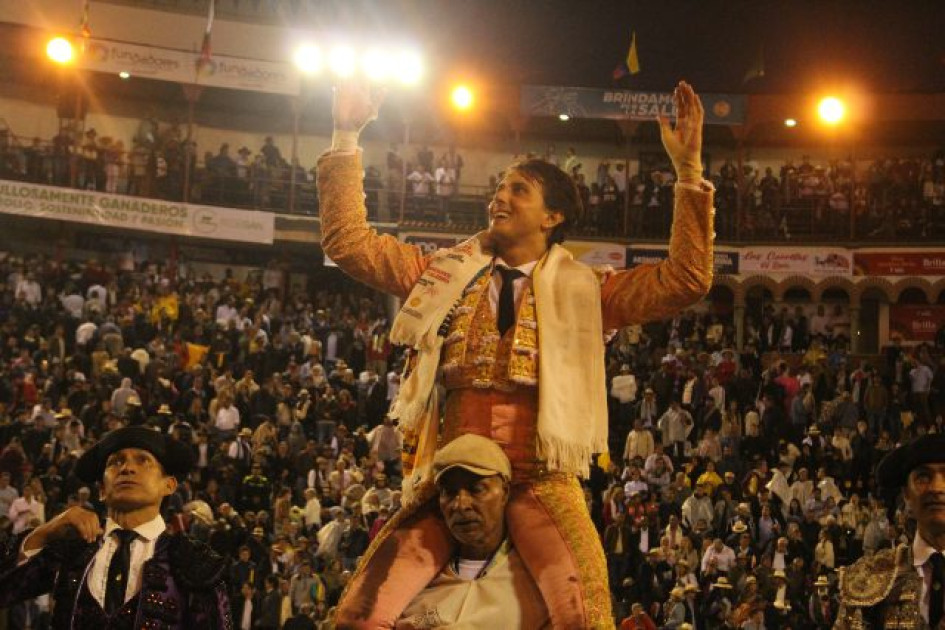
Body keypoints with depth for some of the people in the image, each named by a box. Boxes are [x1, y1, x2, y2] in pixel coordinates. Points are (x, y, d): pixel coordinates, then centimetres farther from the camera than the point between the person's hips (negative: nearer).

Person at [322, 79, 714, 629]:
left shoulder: (581, 290, 11)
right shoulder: (447, 274, 17)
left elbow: (687, 280, 3)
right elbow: (350, 242, 15)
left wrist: (690, 171, -4)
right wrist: (347, 138, 9)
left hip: (541, 480, -2)